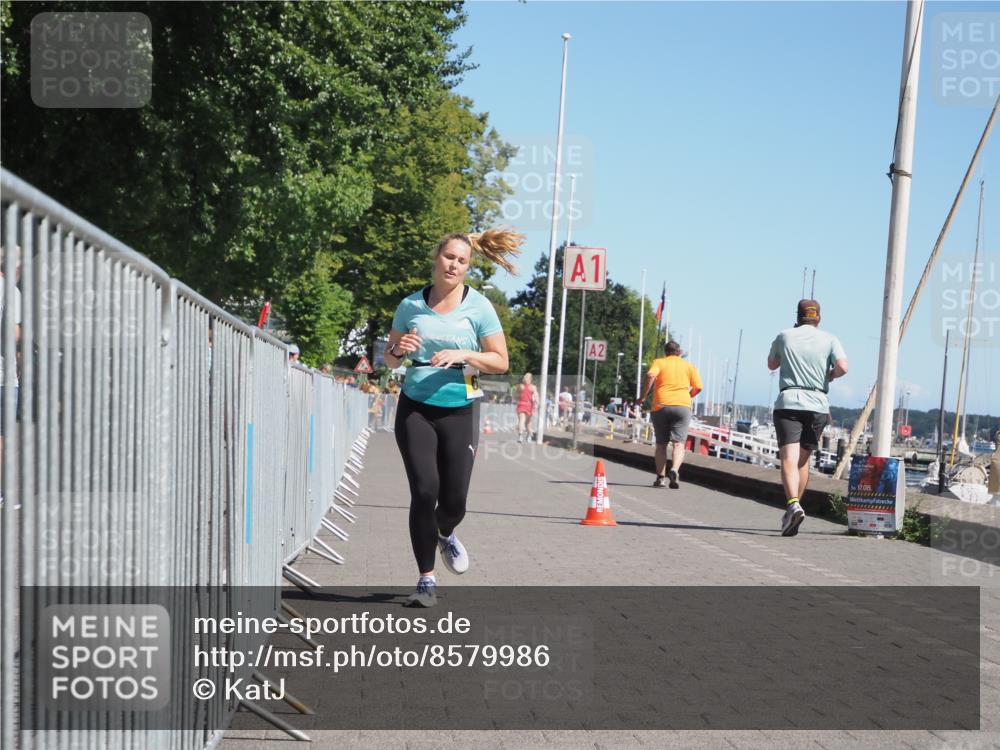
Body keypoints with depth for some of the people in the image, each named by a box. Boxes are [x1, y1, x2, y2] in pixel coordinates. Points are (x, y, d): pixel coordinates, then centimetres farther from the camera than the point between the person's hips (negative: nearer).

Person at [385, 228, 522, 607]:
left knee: (454, 499, -2)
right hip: (415, 409, 1)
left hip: (459, 411, -1)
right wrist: (398, 349, -9)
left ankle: (445, 535, 37)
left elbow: (500, 362, -1)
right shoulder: (410, 305, 5)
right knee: (424, 492, -10)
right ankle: (427, 581, 1)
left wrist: (464, 355, -17)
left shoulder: (478, 307, -1)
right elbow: (391, 361, 14)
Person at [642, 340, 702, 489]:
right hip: (682, 407, 0)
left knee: (661, 444, 11)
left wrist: (645, 394, -6)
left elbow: (650, 375, -14)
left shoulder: (659, 362, 8)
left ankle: (660, 477, 10)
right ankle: (674, 470, -28)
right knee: (678, 443, -4)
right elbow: (698, 387, 6)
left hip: (661, 406, 0)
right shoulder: (689, 366, 13)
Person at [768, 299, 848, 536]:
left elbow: (771, 364, 23)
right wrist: (829, 375, 11)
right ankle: (793, 509, 21)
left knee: (788, 459, -13)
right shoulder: (829, 339, 6)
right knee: (803, 459, 16)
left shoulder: (784, 336, 8)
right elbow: (843, 367, -9)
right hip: (817, 405, 2)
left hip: (788, 402, -2)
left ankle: (793, 503, -36)